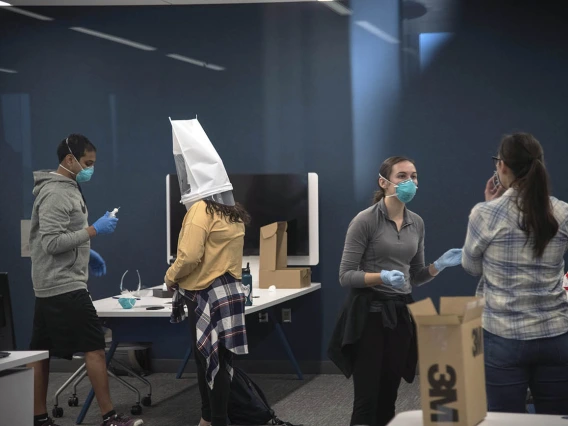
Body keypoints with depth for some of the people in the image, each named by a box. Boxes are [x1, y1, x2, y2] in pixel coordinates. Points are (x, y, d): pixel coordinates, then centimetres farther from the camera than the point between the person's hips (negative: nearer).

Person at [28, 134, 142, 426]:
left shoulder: (67, 188, 15)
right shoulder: (56, 193, -17)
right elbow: (51, 242, -23)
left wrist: (86, 254, 17)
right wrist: (93, 230, -20)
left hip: (52, 286, 10)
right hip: (64, 286, -10)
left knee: (41, 352, 9)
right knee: (95, 346, -7)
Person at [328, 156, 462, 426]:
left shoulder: (416, 223, 9)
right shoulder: (365, 220, -11)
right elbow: (346, 276, -11)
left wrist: (440, 265, -3)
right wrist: (382, 277, -25)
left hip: (401, 314, 6)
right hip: (369, 314, -6)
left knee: (388, 398, 8)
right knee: (367, 400, -7)